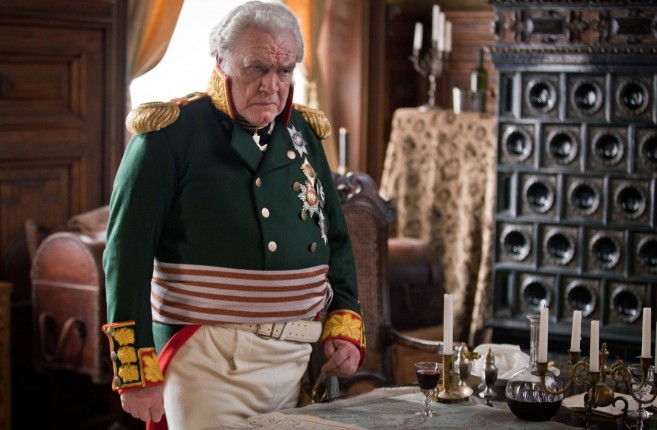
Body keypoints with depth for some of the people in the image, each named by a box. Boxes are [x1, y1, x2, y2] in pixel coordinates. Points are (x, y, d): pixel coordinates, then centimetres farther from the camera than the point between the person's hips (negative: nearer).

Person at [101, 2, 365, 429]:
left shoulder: (304, 136, 11)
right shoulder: (169, 136, -8)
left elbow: (336, 240, 18)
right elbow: (127, 257, -11)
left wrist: (346, 327, 5)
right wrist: (137, 373, -14)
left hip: (300, 362, 6)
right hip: (210, 365, -5)